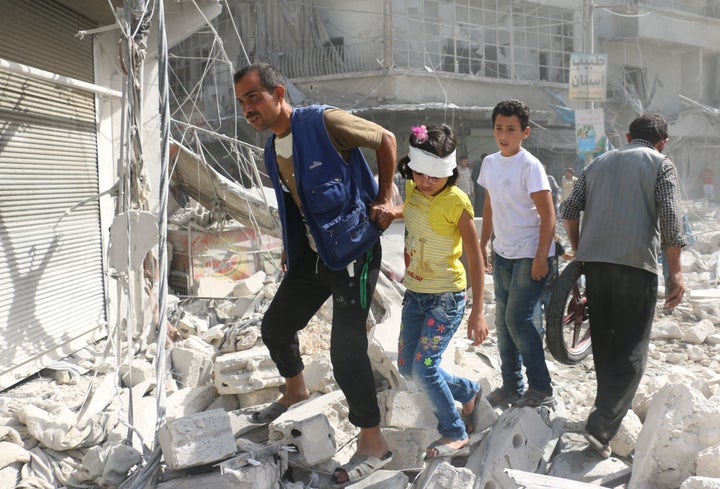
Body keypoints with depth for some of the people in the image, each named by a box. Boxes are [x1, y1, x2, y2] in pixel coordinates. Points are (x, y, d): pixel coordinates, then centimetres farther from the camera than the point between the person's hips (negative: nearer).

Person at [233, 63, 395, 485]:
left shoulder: (324, 122, -17)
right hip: (311, 254, 8)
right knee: (276, 325, 16)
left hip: (353, 251, -8)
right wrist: (292, 245, 16)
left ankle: (373, 443, 3)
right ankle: (296, 393, 44)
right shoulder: (273, 150, 8)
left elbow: (386, 139, -6)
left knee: (346, 348, -12)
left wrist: (384, 199, -9)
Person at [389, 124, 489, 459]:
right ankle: (468, 391, 35)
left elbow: (475, 259, -18)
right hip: (414, 294, 7)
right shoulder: (413, 189, -1)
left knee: (424, 366, -13)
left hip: (446, 298, -7)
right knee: (407, 368, 11)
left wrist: (477, 312, -19)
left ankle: (454, 433, 10)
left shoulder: (456, 201, -20)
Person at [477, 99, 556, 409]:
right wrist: (482, 245, 16)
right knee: (503, 319, 11)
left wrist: (540, 257, -19)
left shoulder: (530, 166, -14)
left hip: (530, 254, -7)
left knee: (518, 319, -10)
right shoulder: (490, 163, 7)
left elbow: (548, 214, -15)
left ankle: (541, 391, 2)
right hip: (503, 253, 7)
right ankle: (511, 387, 23)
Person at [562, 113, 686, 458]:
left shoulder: (599, 163, 18)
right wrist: (675, 271, -4)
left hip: (594, 261, 5)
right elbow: (670, 219, -7)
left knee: (603, 340, 19)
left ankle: (609, 404, 33)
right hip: (636, 263, -5)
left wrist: (578, 250, 23)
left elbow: (570, 210, 12)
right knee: (631, 350, -2)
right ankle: (602, 426, -12)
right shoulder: (661, 165, 4)